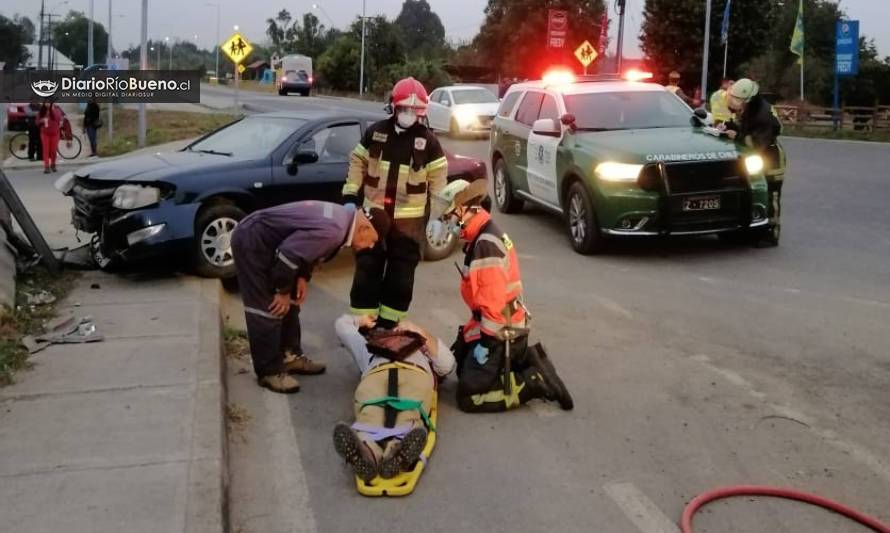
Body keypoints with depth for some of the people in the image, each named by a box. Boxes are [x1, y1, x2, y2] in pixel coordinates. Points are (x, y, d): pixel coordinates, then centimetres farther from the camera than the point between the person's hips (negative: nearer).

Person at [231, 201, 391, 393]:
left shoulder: (344, 219, 3)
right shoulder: (333, 230, -28)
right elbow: (288, 253, -29)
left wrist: (303, 277, 3)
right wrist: (283, 291, -15)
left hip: (267, 240, 10)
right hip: (251, 241, -10)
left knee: (289, 303, 15)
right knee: (268, 309, -9)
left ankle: (290, 355, 25)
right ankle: (269, 372, -1)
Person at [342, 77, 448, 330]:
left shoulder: (428, 140, -3)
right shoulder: (376, 131, 1)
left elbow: (439, 178, 0)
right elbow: (358, 162, 8)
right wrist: (349, 196, 2)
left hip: (408, 219, -1)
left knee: (401, 274, 7)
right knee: (366, 269, 5)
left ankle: (388, 323, 20)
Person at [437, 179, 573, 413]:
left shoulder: (486, 243, -23)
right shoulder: (483, 238, 10)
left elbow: (495, 300, -27)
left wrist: (486, 342, -20)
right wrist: (468, 332, 19)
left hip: (501, 334, -10)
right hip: (500, 329, 10)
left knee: (469, 397, -8)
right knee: (464, 370, 22)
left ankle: (536, 380, -6)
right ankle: (525, 360, 14)